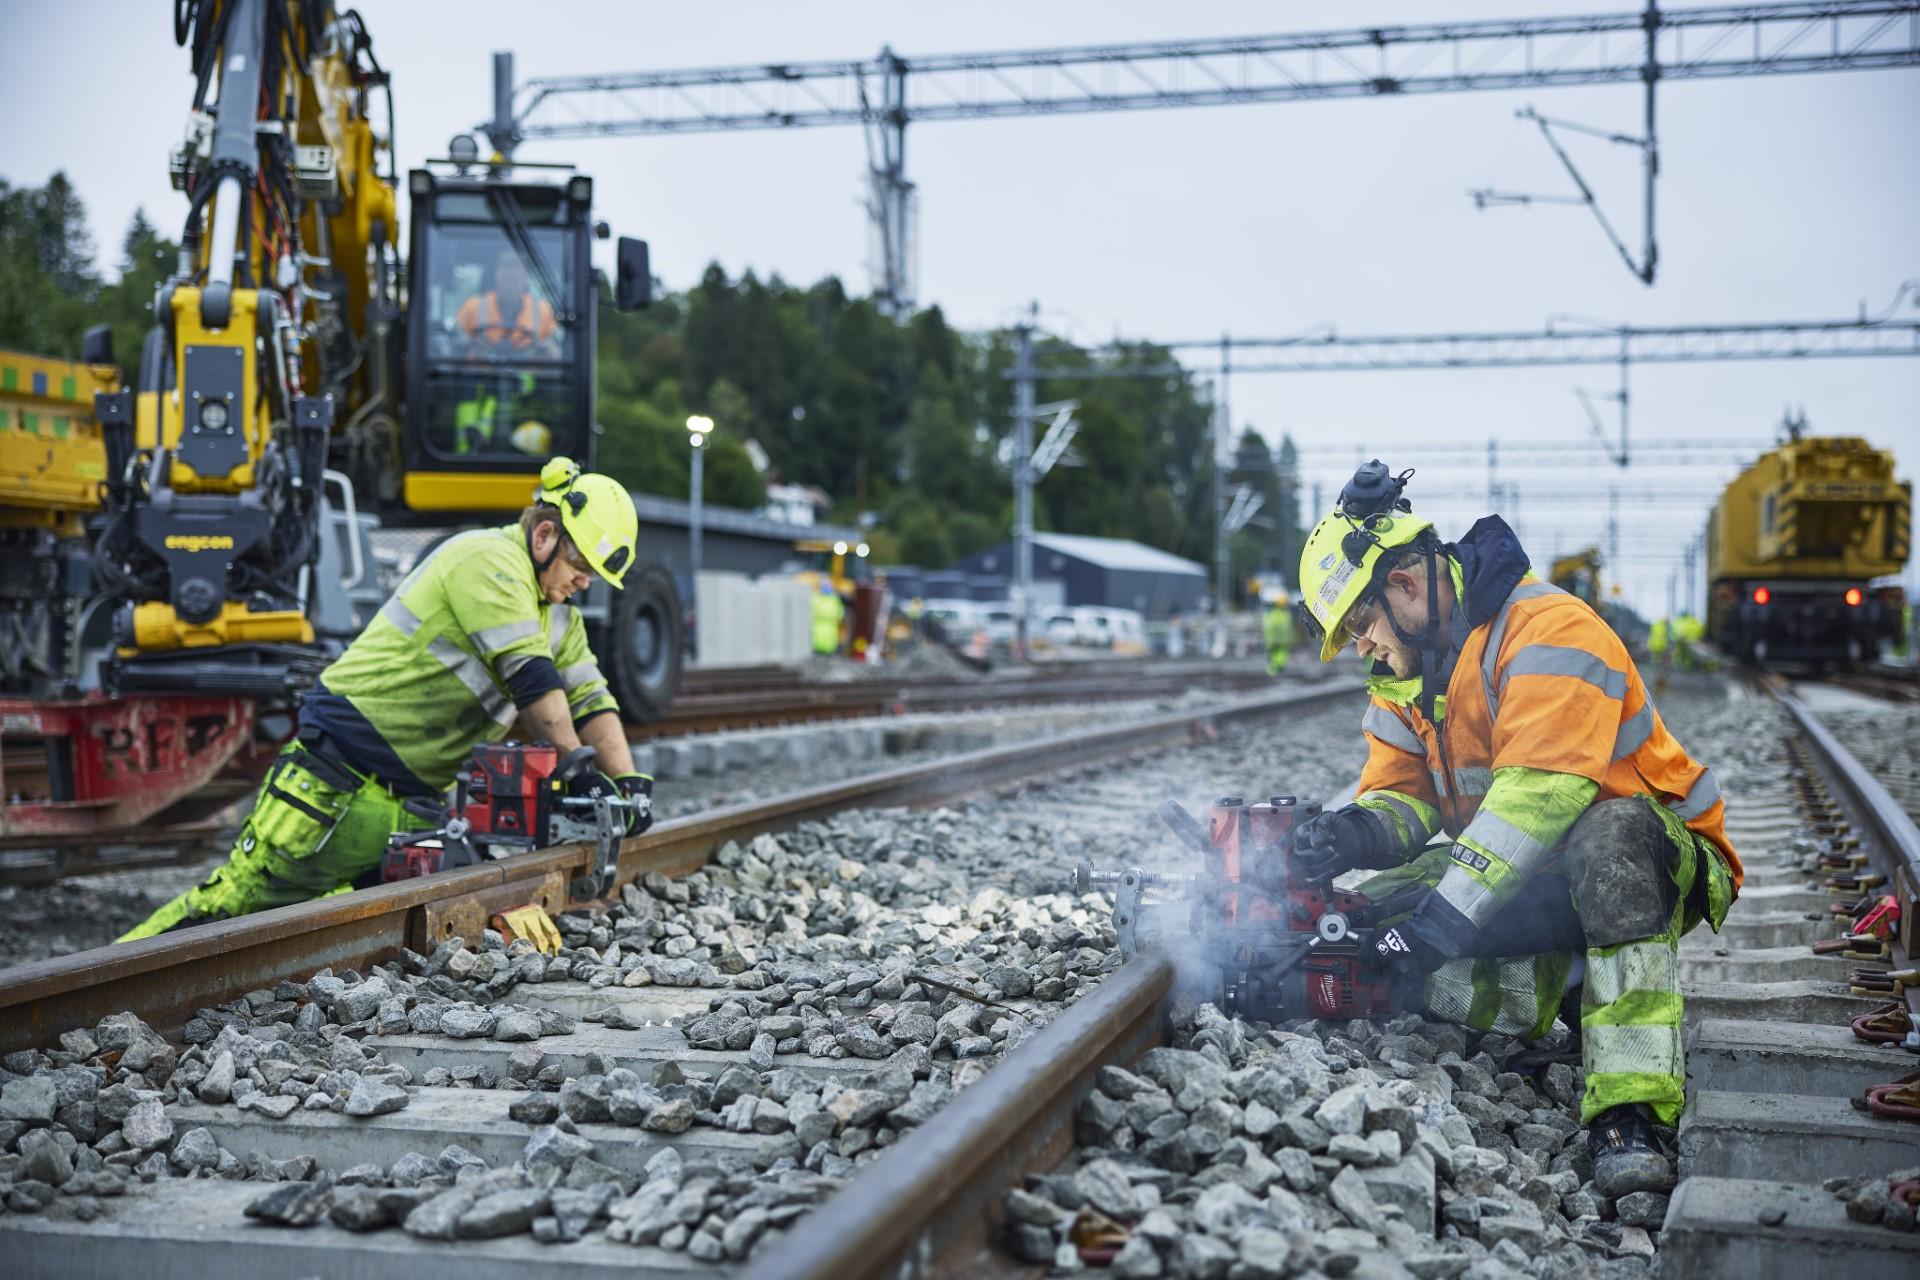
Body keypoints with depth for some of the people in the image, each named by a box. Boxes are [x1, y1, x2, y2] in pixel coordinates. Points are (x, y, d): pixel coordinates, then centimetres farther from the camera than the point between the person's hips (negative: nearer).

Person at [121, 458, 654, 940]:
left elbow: (589, 697, 14)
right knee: (242, 892, -6)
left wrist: (629, 780, -2)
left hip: (410, 801, 9)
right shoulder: (489, 559, -14)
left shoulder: (556, 616, 17)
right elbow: (529, 678, -21)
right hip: (338, 768, -9)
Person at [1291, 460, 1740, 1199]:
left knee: (1609, 834, -42)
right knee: (1375, 905, -13)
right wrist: (1359, 832, -22)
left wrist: (1449, 913, -38)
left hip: (1661, 858, -7)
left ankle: (1630, 1113, -43)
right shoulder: (1407, 674, 6)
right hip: (1534, 881, 7)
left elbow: (1540, 793, -32)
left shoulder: (1548, 631, -21)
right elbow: (1403, 793, 3)